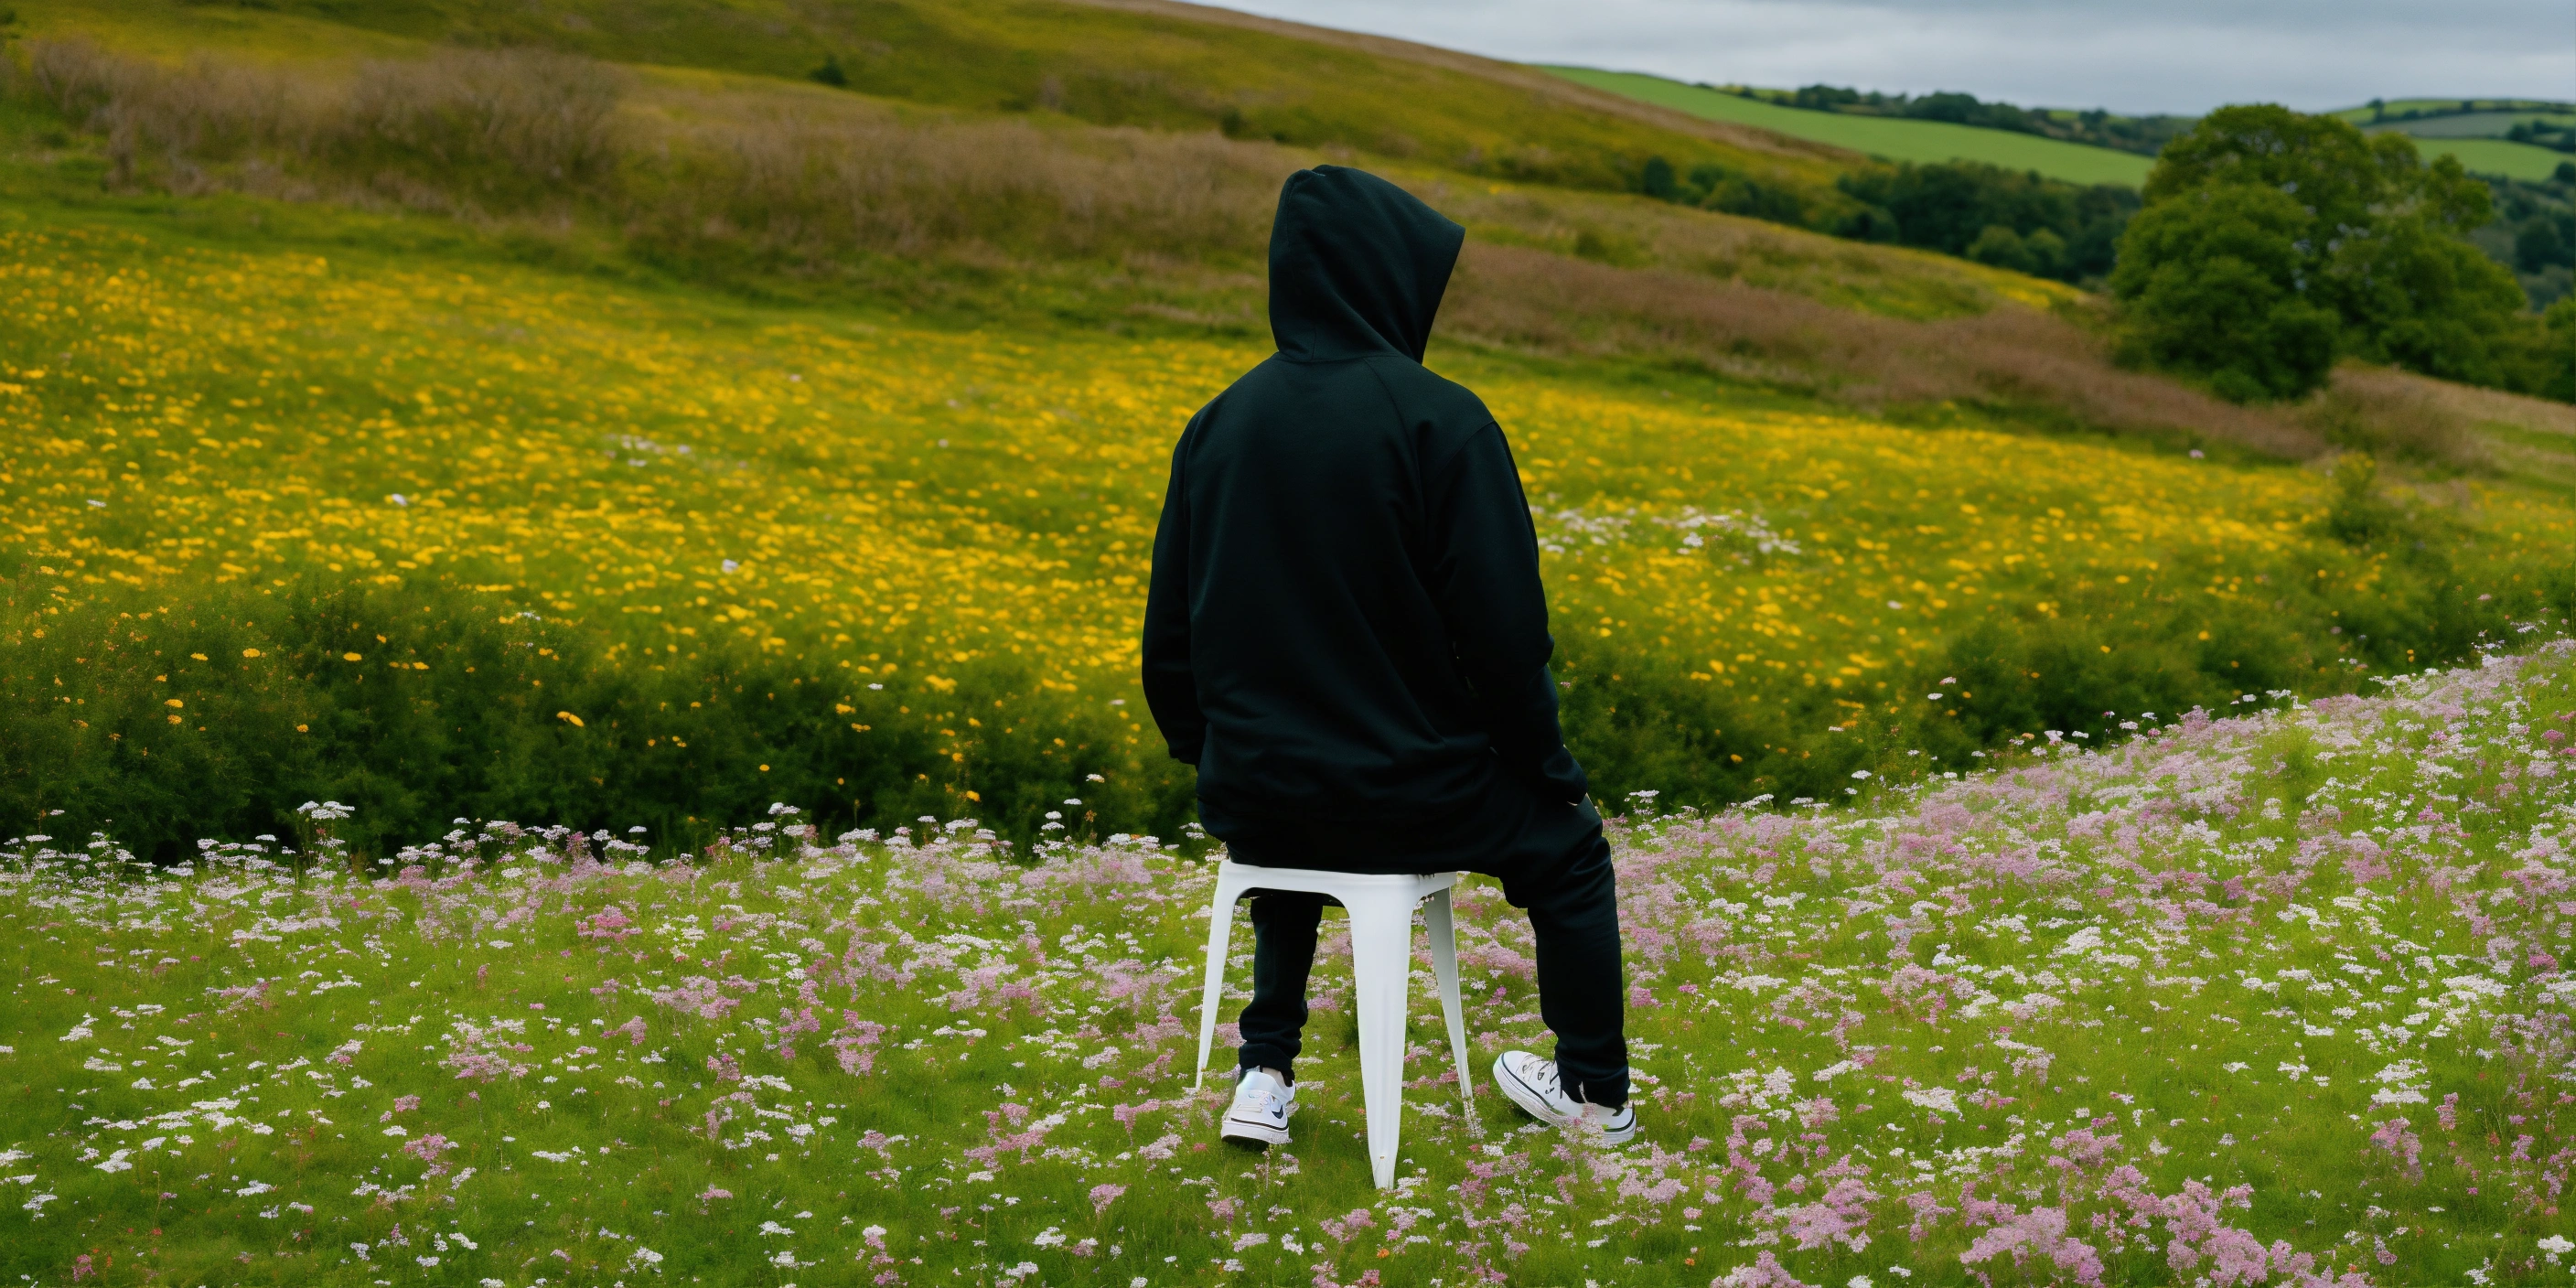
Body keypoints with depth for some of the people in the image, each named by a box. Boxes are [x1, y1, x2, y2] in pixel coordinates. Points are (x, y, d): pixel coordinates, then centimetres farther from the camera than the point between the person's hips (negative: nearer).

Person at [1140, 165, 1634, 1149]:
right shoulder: (1441, 422, -16)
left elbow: (1169, 635, 6)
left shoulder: (1219, 425, 0)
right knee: (1568, 846, 26)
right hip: (1410, 802, -4)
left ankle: (1265, 1075, 33)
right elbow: (1507, 633, -16)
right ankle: (1596, 1088, 37)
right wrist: (1547, 770, 1)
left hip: (1249, 801, 4)